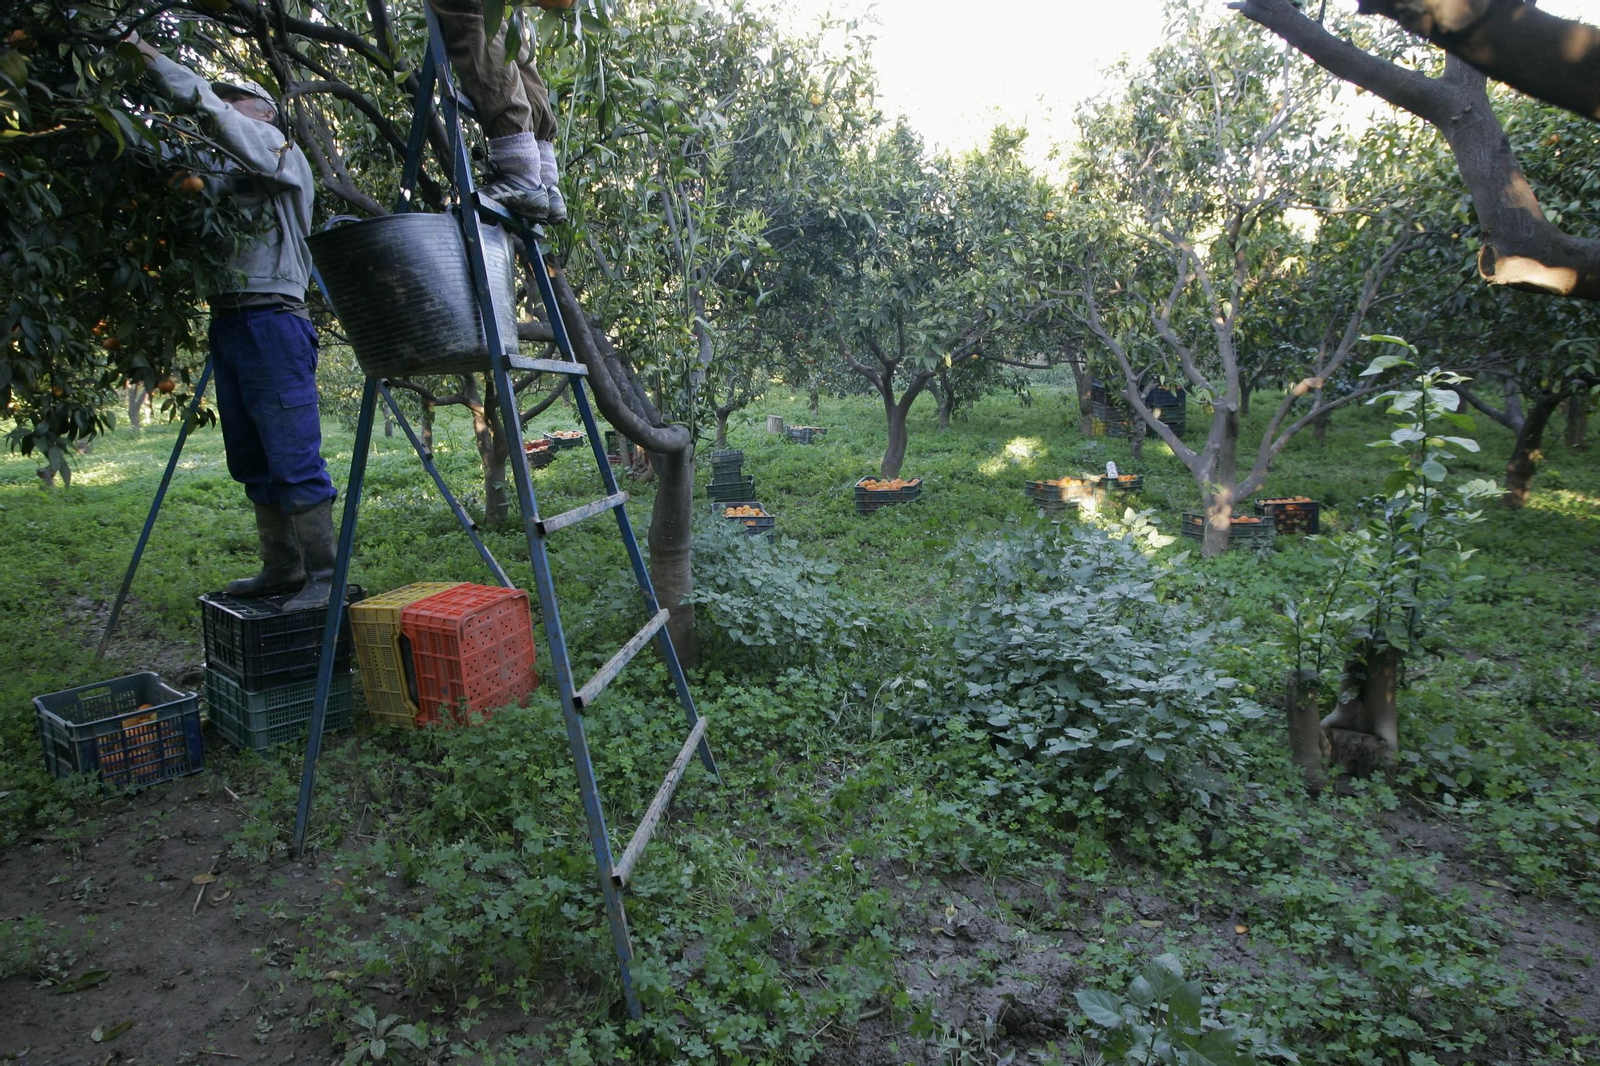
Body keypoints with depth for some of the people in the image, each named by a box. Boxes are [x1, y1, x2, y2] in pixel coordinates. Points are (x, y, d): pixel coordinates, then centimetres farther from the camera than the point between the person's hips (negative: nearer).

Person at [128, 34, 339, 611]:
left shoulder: (282, 152, 3)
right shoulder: (226, 172, 25)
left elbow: (209, 105, -9)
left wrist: (150, 56, -3)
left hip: (271, 321, -9)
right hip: (227, 323, 9)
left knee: (294, 460, -11)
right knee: (252, 462, 9)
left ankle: (324, 576, -8)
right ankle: (282, 568, 17)